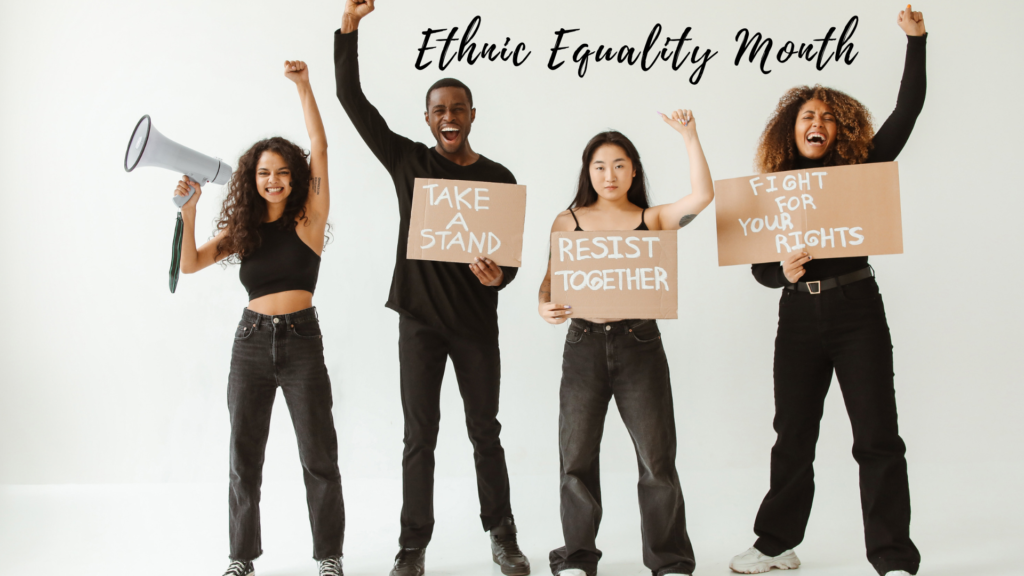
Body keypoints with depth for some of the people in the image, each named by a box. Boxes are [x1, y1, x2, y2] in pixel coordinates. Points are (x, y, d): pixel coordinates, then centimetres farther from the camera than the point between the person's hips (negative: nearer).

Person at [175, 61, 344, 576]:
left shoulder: (309, 219, -1)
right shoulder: (241, 229, 9)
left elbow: (319, 149, -9)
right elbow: (190, 264, 1)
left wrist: (303, 85, -13)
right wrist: (189, 211, -10)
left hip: (301, 342, -3)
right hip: (252, 341, 3)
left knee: (319, 457, 3)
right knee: (244, 456, 10)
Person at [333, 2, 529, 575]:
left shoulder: (499, 178, 1)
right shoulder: (407, 160, 2)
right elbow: (352, 98, -1)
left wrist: (498, 275, -21)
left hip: (476, 322, 0)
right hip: (420, 318, 0)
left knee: (485, 431, 10)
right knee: (420, 437, 4)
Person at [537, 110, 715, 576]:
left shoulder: (652, 219, 8)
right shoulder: (568, 221, 10)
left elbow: (703, 195, -7)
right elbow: (552, 276, 7)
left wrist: (690, 137, -9)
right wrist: (544, 305, -14)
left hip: (639, 343, -1)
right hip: (584, 345, 1)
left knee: (657, 457, 2)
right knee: (577, 455, 6)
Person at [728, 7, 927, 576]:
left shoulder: (860, 170, 4)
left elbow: (907, 111, -2)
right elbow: (761, 266, 5)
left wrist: (917, 40, -4)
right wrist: (784, 272, -16)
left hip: (857, 312, -1)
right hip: (799, 317, 2)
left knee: (877, 437, -1)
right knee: (793, 437, 10)